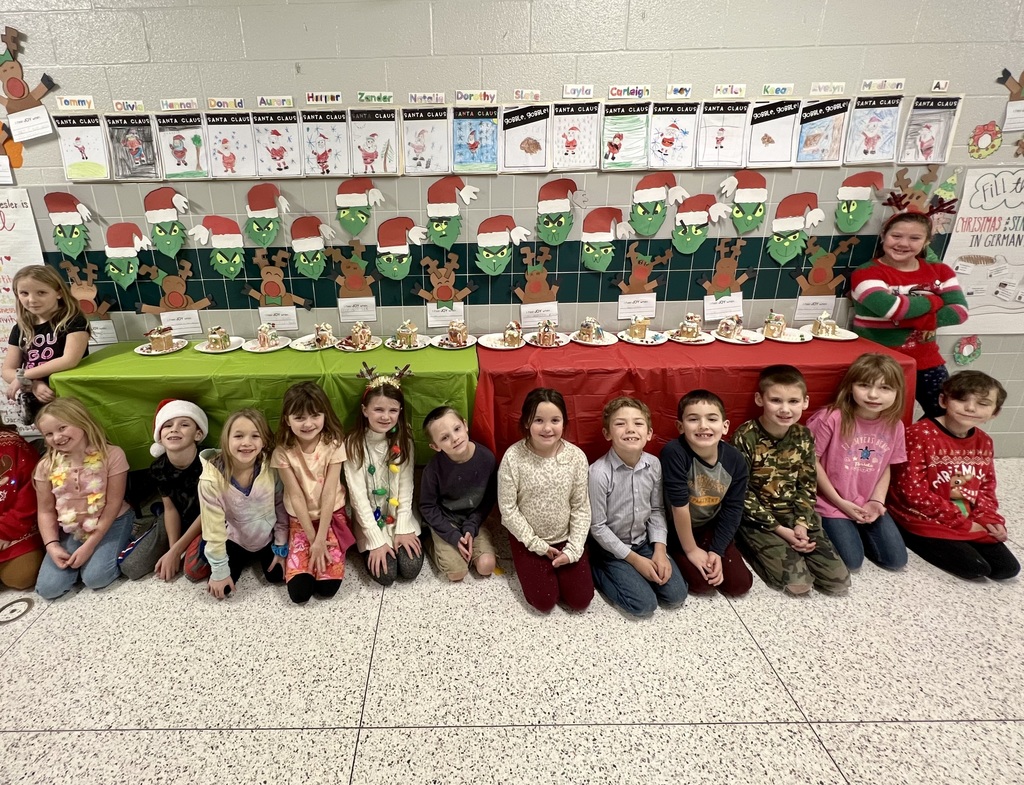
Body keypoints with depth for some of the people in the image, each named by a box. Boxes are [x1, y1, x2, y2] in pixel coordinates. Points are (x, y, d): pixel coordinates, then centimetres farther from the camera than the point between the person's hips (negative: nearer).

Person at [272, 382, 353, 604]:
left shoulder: (334, 444, -16)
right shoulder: (283, 452, -14)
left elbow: (329, 494, -16)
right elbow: (296, 497, -13)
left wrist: (320, 540, -19)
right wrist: (313, 540, -15)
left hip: (331, 516, -1)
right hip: (299, 520, 1)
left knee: (328, 587, -14)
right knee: (299, 591, -11)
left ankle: (321, 555, 16)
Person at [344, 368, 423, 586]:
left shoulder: (404, 441, -6)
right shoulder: (354, 443, -15)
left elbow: (406, 487, -6)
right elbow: (358, 495, -16)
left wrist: (403, 529, -15)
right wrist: (377, 540, -19)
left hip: (401, 517, 2)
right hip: (370, 520, -2)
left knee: (411, 568, -12)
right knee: (385, 574, -14)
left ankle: (406, 537, 17)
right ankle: (372, 549, 16)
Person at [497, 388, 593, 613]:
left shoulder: (576, 457, -16)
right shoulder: (513, 457, -21)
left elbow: (581, 508, -7)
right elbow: (508, 508, -14)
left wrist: (573, 549, -12)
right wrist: (536, 544, -12)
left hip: (566, 538, 2)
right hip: (528, 538, -2)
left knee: (580, 600, 0)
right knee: (544, 601, -5)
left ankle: (558, 564, 27)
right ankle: (530, 564, 23)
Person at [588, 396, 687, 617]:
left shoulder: (654, 464, -11)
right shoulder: (599, 472, -27)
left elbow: (657, 510, 3)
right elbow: (597, 526, -19)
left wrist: (659, 550, -7)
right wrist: (634, 559, -15)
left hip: (644, 541, 5)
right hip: (610, 547, -5)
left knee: (677, 595, -1)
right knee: (644, 604, -11)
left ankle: (630, 576, 18)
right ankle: (596, 568, 7)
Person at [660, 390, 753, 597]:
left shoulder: (735, 460, -17)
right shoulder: (674, 453, -33)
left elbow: (733, 509, -8)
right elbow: (679, 506, -27)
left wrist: (716, 551, -12)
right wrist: (691, 550, -18)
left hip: (711, 527, 4)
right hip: (676, 530, -3)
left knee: (740, 584, -3)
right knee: (702, 583, -14)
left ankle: (710, 554, 23)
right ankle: (678, 557, 15)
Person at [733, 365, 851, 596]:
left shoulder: (804, 436, -2)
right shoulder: (745, 437, -18)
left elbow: (807, 485, 4)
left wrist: (801, 524, -10)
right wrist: (779, 529, -15)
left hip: (796, 515, 5)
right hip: (758, 518, -5)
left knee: (839, 582, -3)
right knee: (798, 583, -17)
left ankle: (791, 551, 18)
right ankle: (754, 546, 7)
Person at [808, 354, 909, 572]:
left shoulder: (894, 425, -4)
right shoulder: (831, 418, -22)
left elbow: (885, 467, 8)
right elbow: (812, 462, -15)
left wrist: (877, 501, -6)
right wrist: (839, 502, -13)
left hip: (867, 504, 6)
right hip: (832, 503, -5)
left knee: (896, 560, 4)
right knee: (852, 561, -10)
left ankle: (857, 529, 28)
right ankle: (826, 529, 18)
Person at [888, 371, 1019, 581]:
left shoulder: (983, 442, 5)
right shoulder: (920, 434, -21)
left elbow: (986, 487, 16)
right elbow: (913, 492, -22)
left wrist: (989, 519, -4)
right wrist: (962, 522, -15)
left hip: (972, 522, 8)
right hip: (925, 520, -8)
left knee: (1007, 568, 3)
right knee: (975, 568, -15)